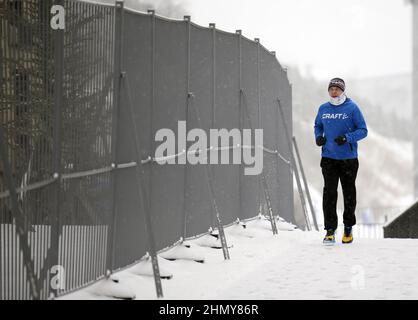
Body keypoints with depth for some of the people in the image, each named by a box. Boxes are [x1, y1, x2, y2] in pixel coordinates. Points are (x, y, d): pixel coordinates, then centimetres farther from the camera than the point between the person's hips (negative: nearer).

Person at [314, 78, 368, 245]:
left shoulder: (352, 108, -6)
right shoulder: (323, 109, 6)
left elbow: (363, 130, -5)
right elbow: (318, 126, 22)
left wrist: (346, 138, -21)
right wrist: (318, 137, 0)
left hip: (348, 158, -2)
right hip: (328, 157, 2)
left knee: (349, 193, 9)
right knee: (329, 192, -7)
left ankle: (348, 228, 25)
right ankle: (330, 230, -4)